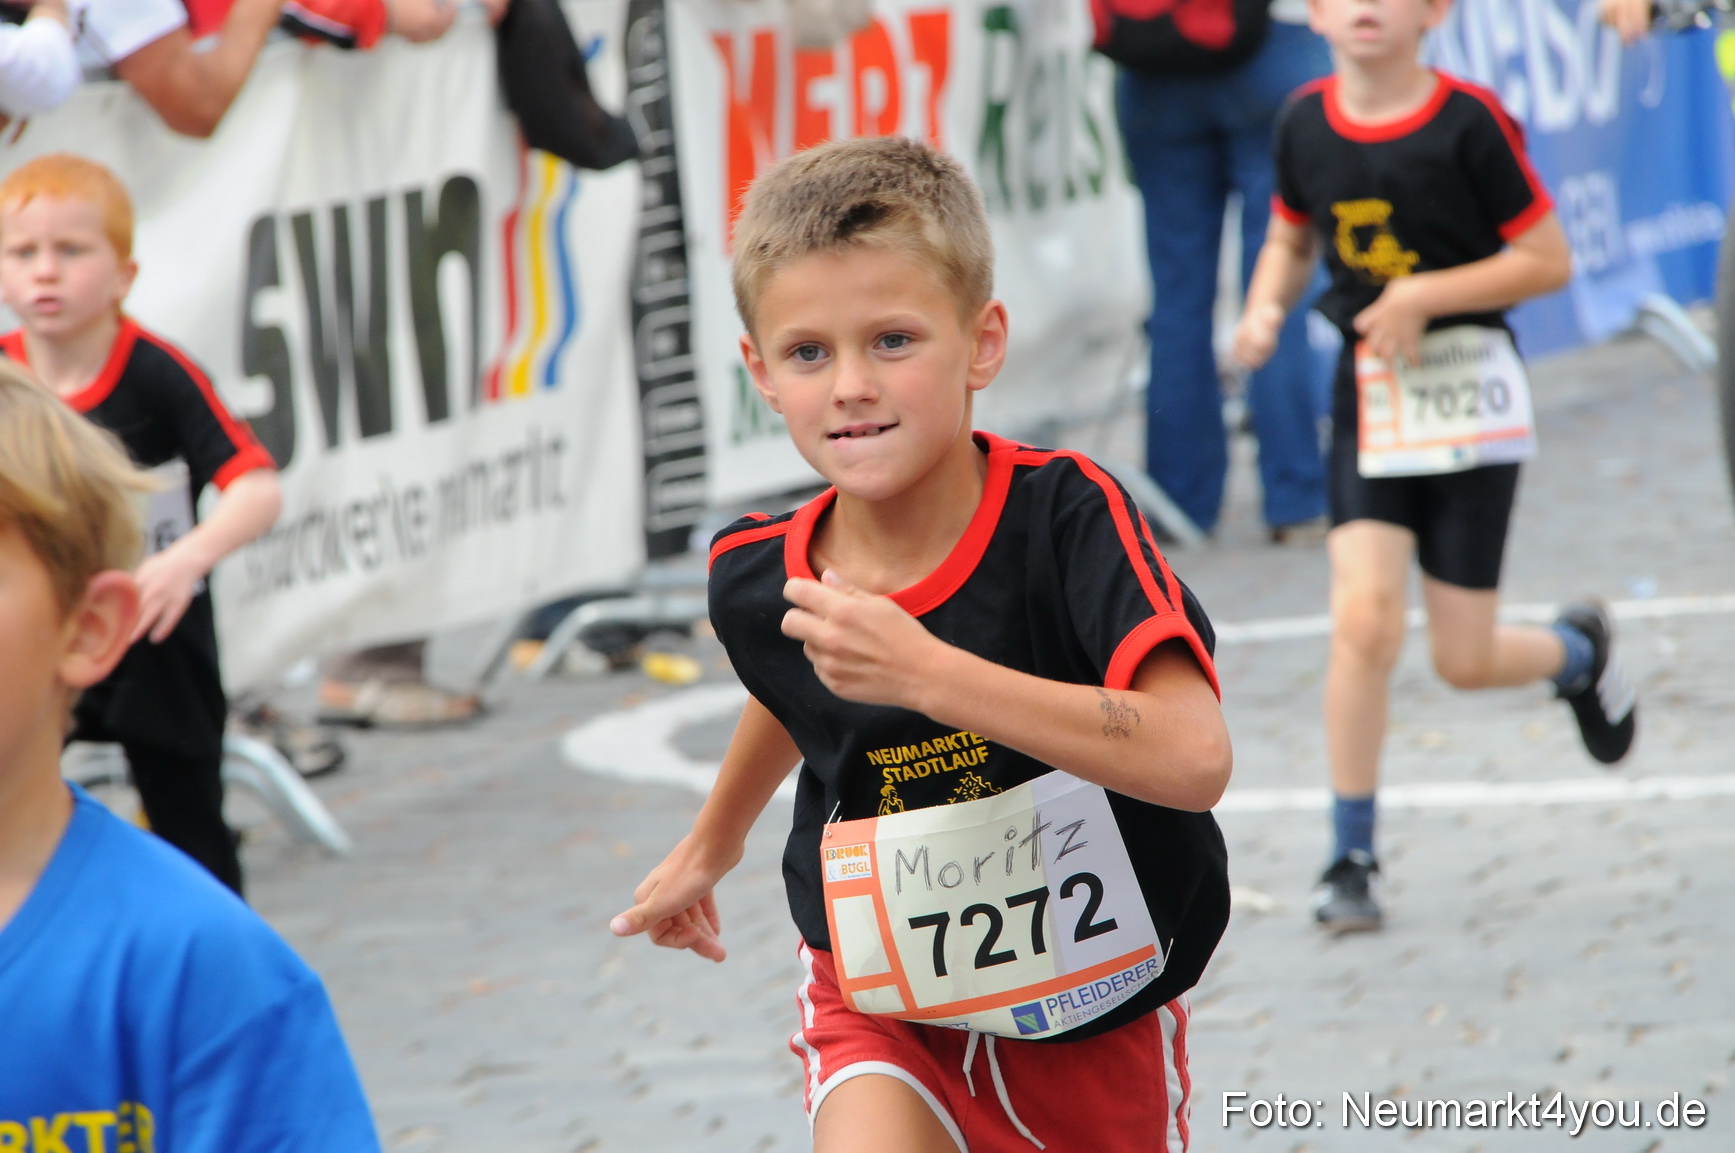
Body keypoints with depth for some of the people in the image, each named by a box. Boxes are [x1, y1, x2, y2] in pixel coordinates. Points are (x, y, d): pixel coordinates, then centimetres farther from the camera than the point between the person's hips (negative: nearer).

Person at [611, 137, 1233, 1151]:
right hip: (888, 1009, 1)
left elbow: (1194, 759, -37)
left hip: (1098, 1022, -1)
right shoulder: (758, 581, -12)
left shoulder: (1067, 515, -24)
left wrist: (926, 673, -42)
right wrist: (712, 845, 33)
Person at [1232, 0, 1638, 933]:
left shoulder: (1468, 121, -13)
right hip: (1367, 394, 3)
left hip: (1468, 390, -2)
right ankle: (1351, 858, -3)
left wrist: (1424, 295, -18)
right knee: (1364, 618, -15)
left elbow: (1549, 260, -9)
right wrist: (1265, 308, -3)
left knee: (1465, 661, 2)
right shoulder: (1305, 121, 0)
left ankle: (1578, 651, 39)